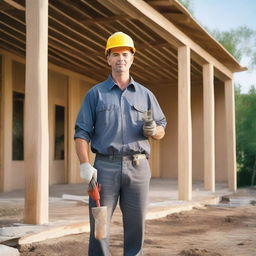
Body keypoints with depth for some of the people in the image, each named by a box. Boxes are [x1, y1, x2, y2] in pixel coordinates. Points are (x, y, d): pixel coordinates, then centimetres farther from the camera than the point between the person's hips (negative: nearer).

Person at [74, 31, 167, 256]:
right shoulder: (96, 93, 10)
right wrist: (85, 165, -11)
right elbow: (82, 132, 3)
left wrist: (153, 130, -8)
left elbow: (161, 130, 17)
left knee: (136, 226, 4)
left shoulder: (145, 94, 16)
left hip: (138, 167, 2)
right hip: (105, 166, -2)